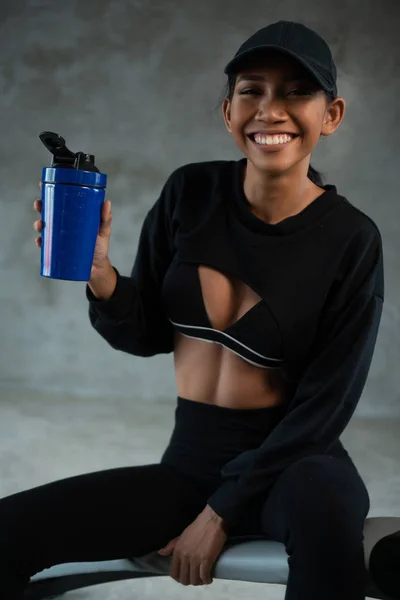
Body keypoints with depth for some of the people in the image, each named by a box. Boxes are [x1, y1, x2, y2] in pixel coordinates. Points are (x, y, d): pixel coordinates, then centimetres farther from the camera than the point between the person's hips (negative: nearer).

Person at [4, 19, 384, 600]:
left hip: (294, 465, -2)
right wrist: (99, 272, -16)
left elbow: (325, 405, -10)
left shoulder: (351, 240, -11)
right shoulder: (191, 193, -2)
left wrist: (222, 512, -13)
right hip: (191, 462, 3)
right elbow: (147, 336, 4)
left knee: (323, 498, -39)